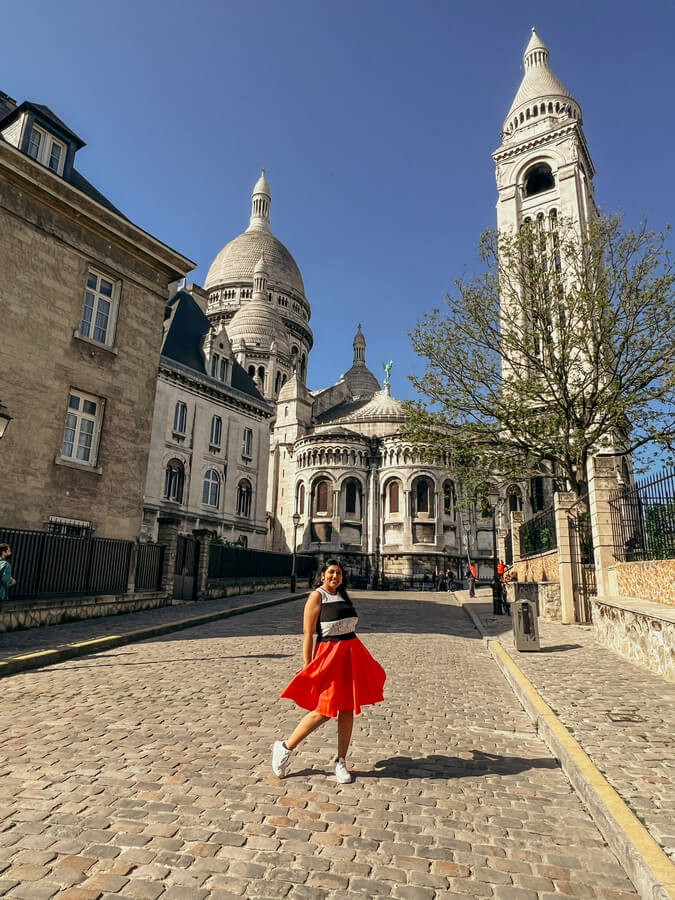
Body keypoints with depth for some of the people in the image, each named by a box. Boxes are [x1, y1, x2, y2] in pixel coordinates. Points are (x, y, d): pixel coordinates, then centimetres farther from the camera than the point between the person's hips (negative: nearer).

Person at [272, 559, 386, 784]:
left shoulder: (343, 596, 13)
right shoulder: (316, 597, -8)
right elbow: (308, 634, -11)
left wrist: (358, 660, 19)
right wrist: (308, 668, -14)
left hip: (352, 655, 7)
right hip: (329, 655, -7)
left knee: (347, 710, 8)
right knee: (324, 711, -6)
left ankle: (341, 762, 21)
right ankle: (285, 748, 12)